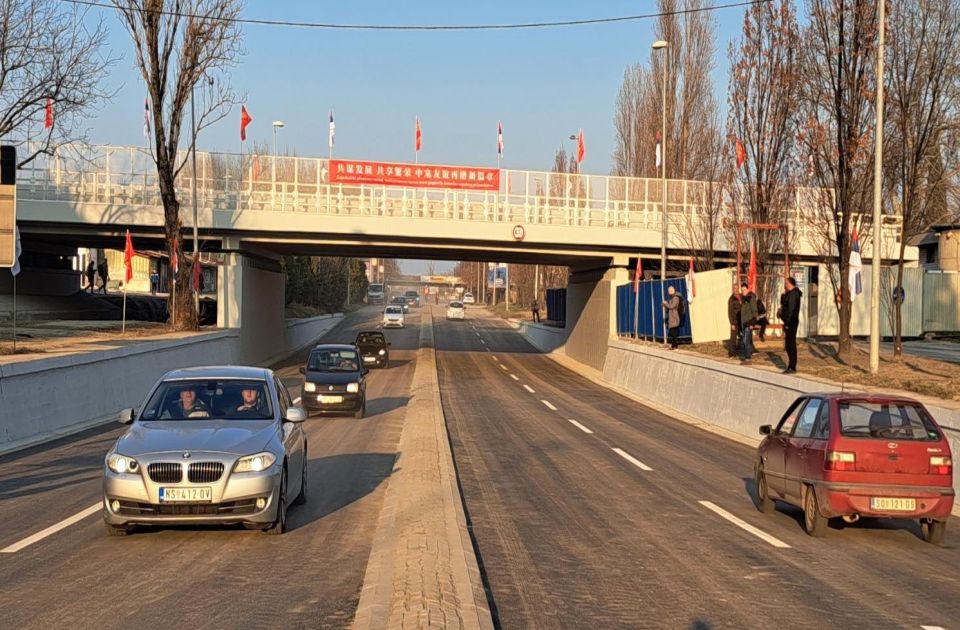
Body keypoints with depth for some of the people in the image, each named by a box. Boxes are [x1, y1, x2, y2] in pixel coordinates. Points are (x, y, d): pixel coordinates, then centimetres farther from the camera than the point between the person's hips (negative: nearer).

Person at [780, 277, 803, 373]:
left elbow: (791, 309, -22)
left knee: (791, 344, -8)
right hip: (790, 322, 11)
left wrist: (787, 322, -22)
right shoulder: (790, 294, 17)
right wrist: (783, 294, 11)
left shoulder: (793, 294, -15)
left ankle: (792, 368, -7)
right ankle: (791, 366, 19)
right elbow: (783, 304, 22)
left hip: (791, 322, -11)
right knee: (788, 345, 14)